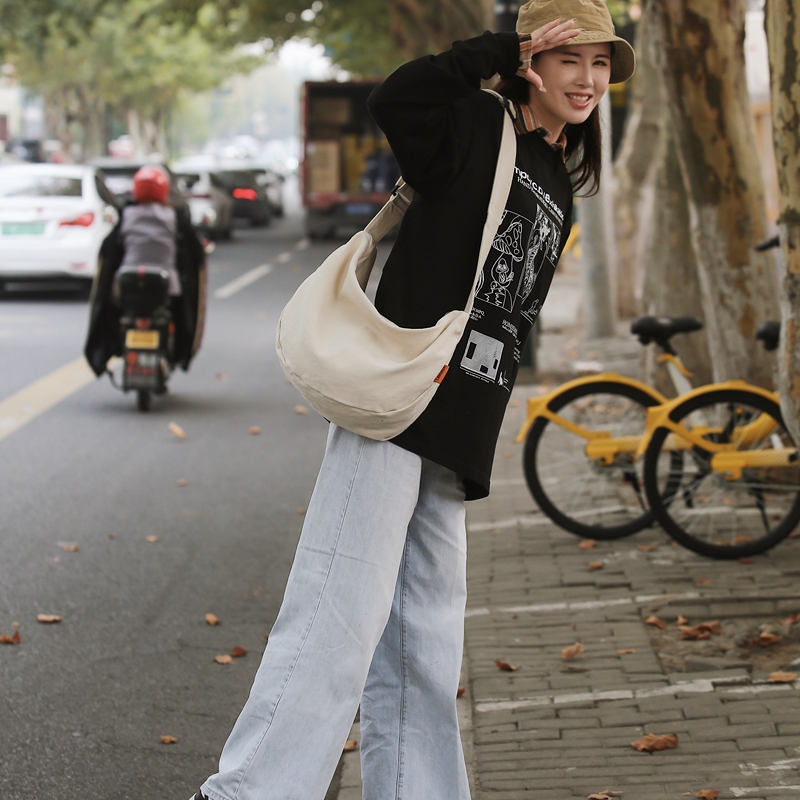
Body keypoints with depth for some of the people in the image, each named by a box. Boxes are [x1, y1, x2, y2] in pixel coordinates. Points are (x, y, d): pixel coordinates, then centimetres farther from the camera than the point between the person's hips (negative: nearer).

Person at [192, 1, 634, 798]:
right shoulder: (479, 128, -2)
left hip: (452, 439, 8)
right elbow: (395, 102, -24)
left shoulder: (556, 190, 22)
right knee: (342, 613, -14)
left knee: (424, 645, 11)